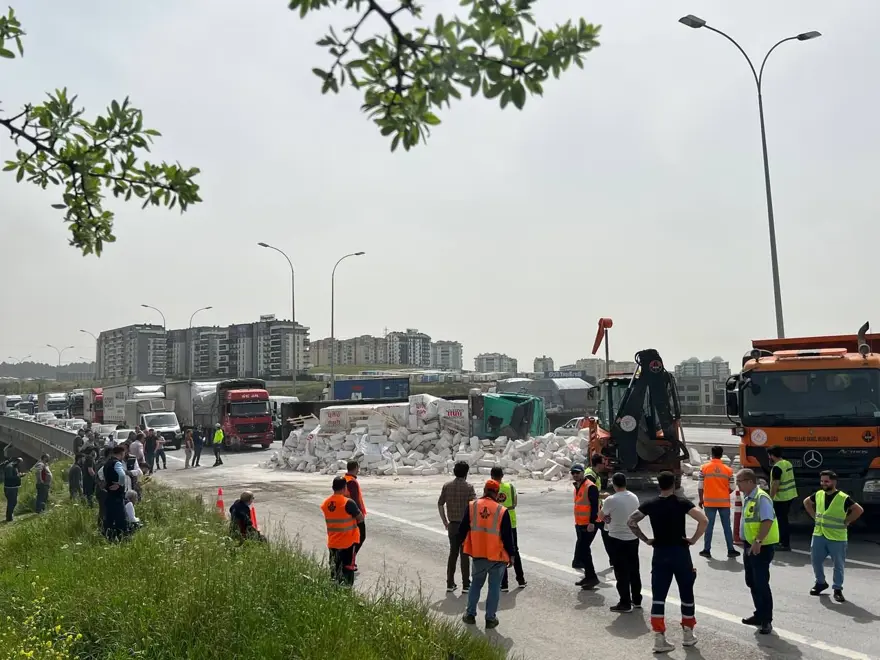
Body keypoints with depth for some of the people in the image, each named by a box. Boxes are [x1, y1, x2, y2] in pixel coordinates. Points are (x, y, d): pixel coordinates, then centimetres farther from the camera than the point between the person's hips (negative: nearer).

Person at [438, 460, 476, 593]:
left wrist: (445, 522, 13)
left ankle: (450, 584, 18)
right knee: (464, 555, 4)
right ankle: (465, 585, 9)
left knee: (453, 553, 14)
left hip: (452, 525, 4)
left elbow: (440, 504, 5)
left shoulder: (447, 486, 3)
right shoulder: (468, 487, -11)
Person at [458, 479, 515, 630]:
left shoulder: (471, 506, -5)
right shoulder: (502, 511, -12)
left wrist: (463, 542, 20)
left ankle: (470, 614, 24)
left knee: (476, 583, 20)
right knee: (494, 587, 10)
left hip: (477, 554, 3)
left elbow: (463, 529, 2)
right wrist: (511, 555, 5)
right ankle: (490, 619, 13)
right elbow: (507, 537, -7)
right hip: (497, 556, -2)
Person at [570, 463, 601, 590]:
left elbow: (594, 505, -21)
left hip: (589, 525, -10)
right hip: (580, 524, 10)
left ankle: (591, 577, -2)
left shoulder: (590, 487, -16)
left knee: (582, 550, -11)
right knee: (584, 550, 14)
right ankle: (589, 577, 24)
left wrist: (592, 522, -25)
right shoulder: (577, 486, 13)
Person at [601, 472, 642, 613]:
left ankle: (625, 603, 7)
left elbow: (602, 516, -3)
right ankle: (637, 600, 27)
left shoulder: (611, 500, -18)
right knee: (634, 570, 16)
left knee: (621, 573, 2)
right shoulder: (634, 497, 1)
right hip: (633, 538, 6)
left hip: (617, 539, -6)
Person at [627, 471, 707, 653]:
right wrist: (694, 539, -8)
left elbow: (631, 521, -3)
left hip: (660, 553, 2)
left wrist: (645, 539, 3)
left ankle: (659, 638, 0)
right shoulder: (682, 503, -7)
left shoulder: (650, 505, 0)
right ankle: (687, 634, 25)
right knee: (686, 594, 15)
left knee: (658, 596, 3)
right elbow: (704, 520, -19)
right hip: (680, 552, -2)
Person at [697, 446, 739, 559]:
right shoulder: (728, 469, -2)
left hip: (709, 502, -1)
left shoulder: (704, 467, -5)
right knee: (727, 527, 9)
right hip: (724, 502, 1)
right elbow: (732, 487, 0)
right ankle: (731, 550, 13)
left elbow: (700, 486, -5)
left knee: (709, 526, 6)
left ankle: (707, 550, 9)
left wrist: (701, 499, 8)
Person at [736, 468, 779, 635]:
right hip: (750, 546, 10)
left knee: (761, 583, -5)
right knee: (751, 582, 17)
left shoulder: (761, 498, -19)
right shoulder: (747, 498, 11)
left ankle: (766, 620, 5)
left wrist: (758, 541, -31)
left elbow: (767, 521, -27)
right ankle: (759, 615, 30)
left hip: (762, 547, -10)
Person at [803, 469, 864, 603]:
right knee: (816, 560, 10)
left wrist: (846, 522, -9)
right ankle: (821, 583, 30)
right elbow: (806, 502, 20)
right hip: (819, 535, 4)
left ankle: (837, 589, 18)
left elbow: (859, 510, -12)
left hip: (837, 537, -4)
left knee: (838, 565, 5)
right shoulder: (818, 495, 2)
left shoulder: (843, 498, -13)